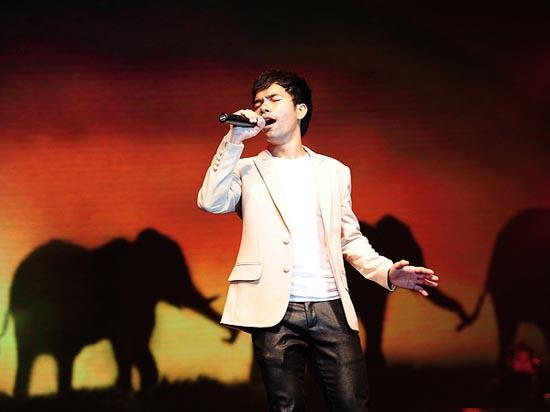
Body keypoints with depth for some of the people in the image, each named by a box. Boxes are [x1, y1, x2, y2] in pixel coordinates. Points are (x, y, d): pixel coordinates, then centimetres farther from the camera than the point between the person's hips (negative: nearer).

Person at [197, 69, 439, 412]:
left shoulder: (334, 171, 16)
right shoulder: (249, 170, 12)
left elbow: (350, 239, 16)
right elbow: (211, 202, -7)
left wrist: (386, 271, -1)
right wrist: (234, 141, -8)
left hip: (331, 308, 1)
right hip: (275, 311, -1)